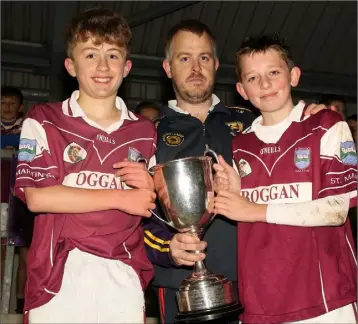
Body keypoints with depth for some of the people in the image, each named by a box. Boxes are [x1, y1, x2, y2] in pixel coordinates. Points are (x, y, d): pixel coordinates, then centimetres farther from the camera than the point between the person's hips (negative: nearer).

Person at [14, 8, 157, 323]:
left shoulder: (145, 131, 11)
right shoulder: (43, 121, 2)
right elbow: (36, 197, -10)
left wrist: (151, 188, -5)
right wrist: (120, 197, -10)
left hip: (123, 280, 3)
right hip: (59, 279, -2)